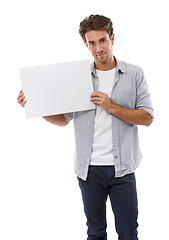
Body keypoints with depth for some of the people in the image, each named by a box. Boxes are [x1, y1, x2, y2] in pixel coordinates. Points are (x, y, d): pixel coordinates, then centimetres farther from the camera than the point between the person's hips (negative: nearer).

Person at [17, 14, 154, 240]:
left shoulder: (134, 74, 1)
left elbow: (147, 117, -4)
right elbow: (63, 119, 8)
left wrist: (111, 107, -16)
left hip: (122, 168, -1)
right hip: (89, 168, 1)